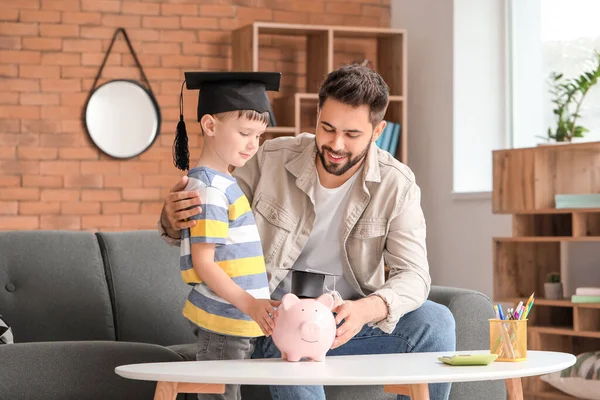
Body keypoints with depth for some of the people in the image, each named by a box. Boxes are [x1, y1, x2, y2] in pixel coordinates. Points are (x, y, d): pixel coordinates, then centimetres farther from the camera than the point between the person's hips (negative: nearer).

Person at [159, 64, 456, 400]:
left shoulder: (397, 185, -9)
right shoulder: (271, 160, -8)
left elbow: (413, 275, -17)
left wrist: (367, 309, -40)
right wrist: (174, 221, -27)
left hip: (349, 319, 2)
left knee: (435, 321, -22)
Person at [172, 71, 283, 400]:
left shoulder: (222, 182, 15)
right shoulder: (210, 187, -14)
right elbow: (203, 263, -18)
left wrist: (253, 305, 16)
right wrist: (249, 303, -25)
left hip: (238, 322, 9)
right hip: (223, 323, -9)